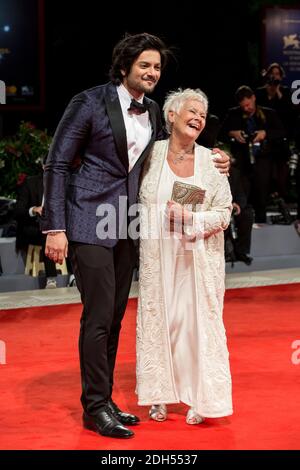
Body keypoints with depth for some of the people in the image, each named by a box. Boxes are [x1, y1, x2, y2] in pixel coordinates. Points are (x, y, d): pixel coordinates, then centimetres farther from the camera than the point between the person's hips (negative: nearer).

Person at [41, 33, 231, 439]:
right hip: (90, 222, -6)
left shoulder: (153, 111, 8)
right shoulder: (91, 102, -10)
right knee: (98, 316, -6)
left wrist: (210, 165, 3)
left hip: (126, 225, 7)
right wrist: (55, 228, -14)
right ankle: (95, 408, 5)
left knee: (114, 316, 12)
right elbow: (56, 164, -9)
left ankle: (104, 400, 23)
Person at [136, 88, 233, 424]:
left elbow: (223, 213, -2)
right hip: (157, 255, 1)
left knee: (198, 319, -1)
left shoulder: (211, 161, 0)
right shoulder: (151, 154, 0)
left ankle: (200, 399, 9)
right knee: (157, 318, 4)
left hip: (199, 255, -1)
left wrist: (191, 219, -16)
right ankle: (158, 396, 16)